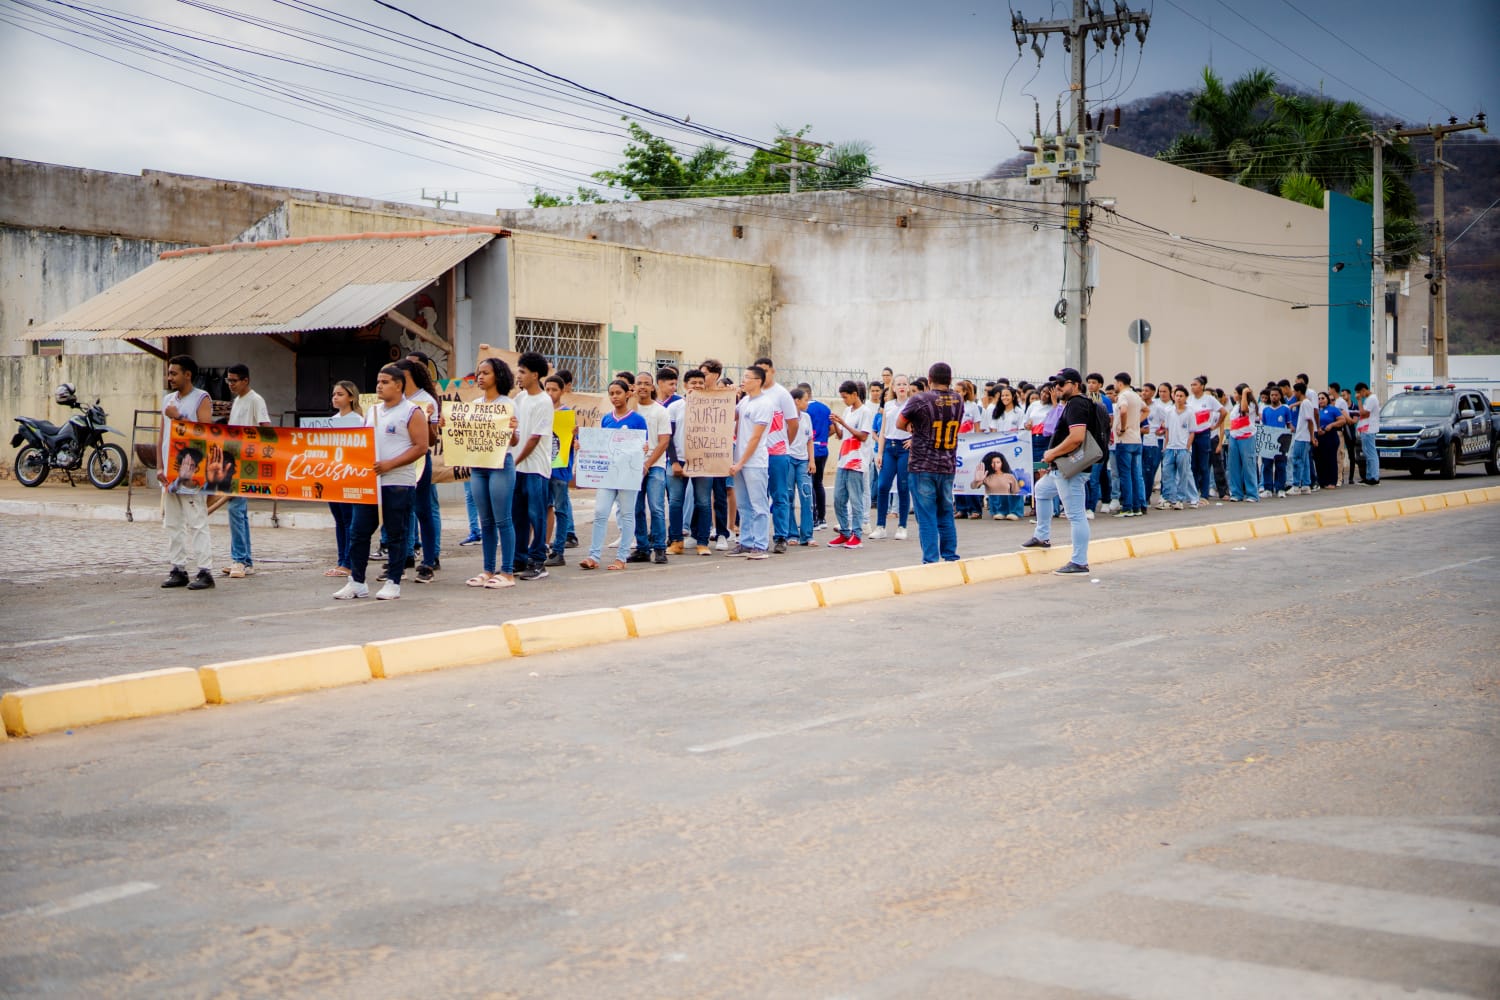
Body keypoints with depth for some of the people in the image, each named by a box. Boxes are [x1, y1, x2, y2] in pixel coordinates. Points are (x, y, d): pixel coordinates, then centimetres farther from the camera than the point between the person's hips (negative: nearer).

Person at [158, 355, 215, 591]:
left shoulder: (202, 399, -3)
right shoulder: (168, 400, 17)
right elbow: (163, 435, 17)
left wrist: (179, 418, -15)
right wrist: (160, 467, 9)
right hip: (169, 472, 7)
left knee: (197, 523, -8)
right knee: (172, 523, 8)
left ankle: (205, 572, -7)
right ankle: (178, 569, 14)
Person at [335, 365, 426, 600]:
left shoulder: (412, 412, -5)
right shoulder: (372, 411, 17)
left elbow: (420, 447, -12)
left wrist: (389, 464, -18)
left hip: (398, 483, -7)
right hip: (369, 481, 7)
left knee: (396, 534, 1)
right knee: (359, 531, 5)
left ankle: (393, 583, 9)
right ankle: (357, 582, 13)